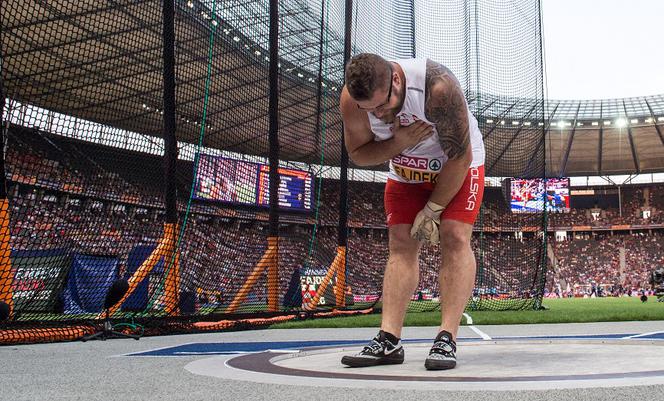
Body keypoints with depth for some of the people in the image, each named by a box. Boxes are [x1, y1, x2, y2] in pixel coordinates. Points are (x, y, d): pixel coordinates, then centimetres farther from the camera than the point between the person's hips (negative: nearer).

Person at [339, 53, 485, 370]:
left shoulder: (437, 86, -37)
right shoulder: (351, 99, -24)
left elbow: (459, 157, -28)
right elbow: (357, 154, -9)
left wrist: (431, 209, -22)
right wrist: (398, 142, -28)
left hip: (457, 165, -4)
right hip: (406, 170, 4)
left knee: (455, 237, -18)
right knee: (400, 244, -5)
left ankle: (447, 339, -20)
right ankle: (389, 340, -8)